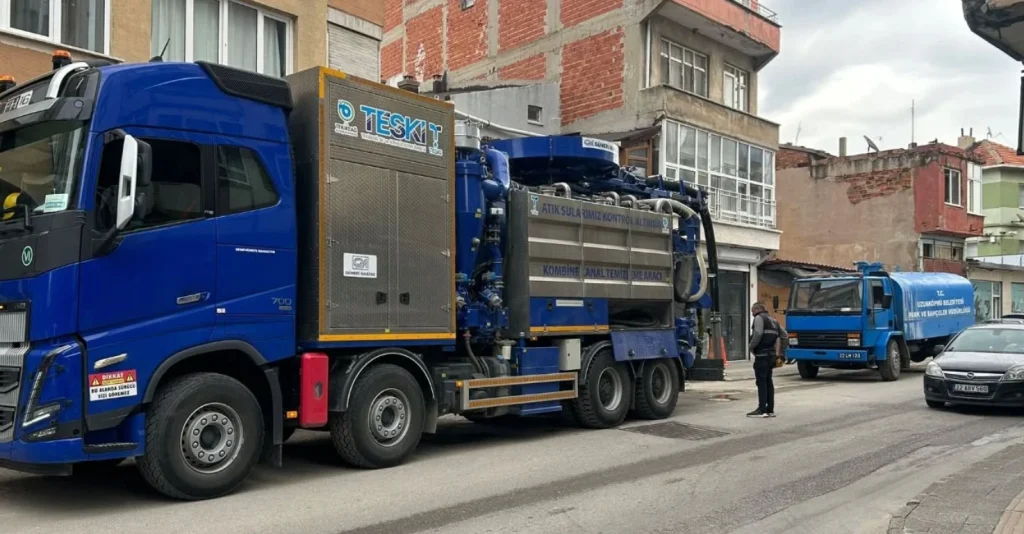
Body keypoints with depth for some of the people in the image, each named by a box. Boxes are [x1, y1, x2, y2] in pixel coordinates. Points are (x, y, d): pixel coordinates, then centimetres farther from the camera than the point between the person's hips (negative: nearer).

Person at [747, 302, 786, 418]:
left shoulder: (759, 318, -7)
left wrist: (751, 346, -8)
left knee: (761, 382, -7)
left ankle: (762, 410, -7)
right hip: (771, 354, 9)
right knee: (768, 381, 12)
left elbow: (757, 334, -20)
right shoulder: (773, 321, 21)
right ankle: (770, 409, 14)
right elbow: (785, 335, 25)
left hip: (762, 355, -9)